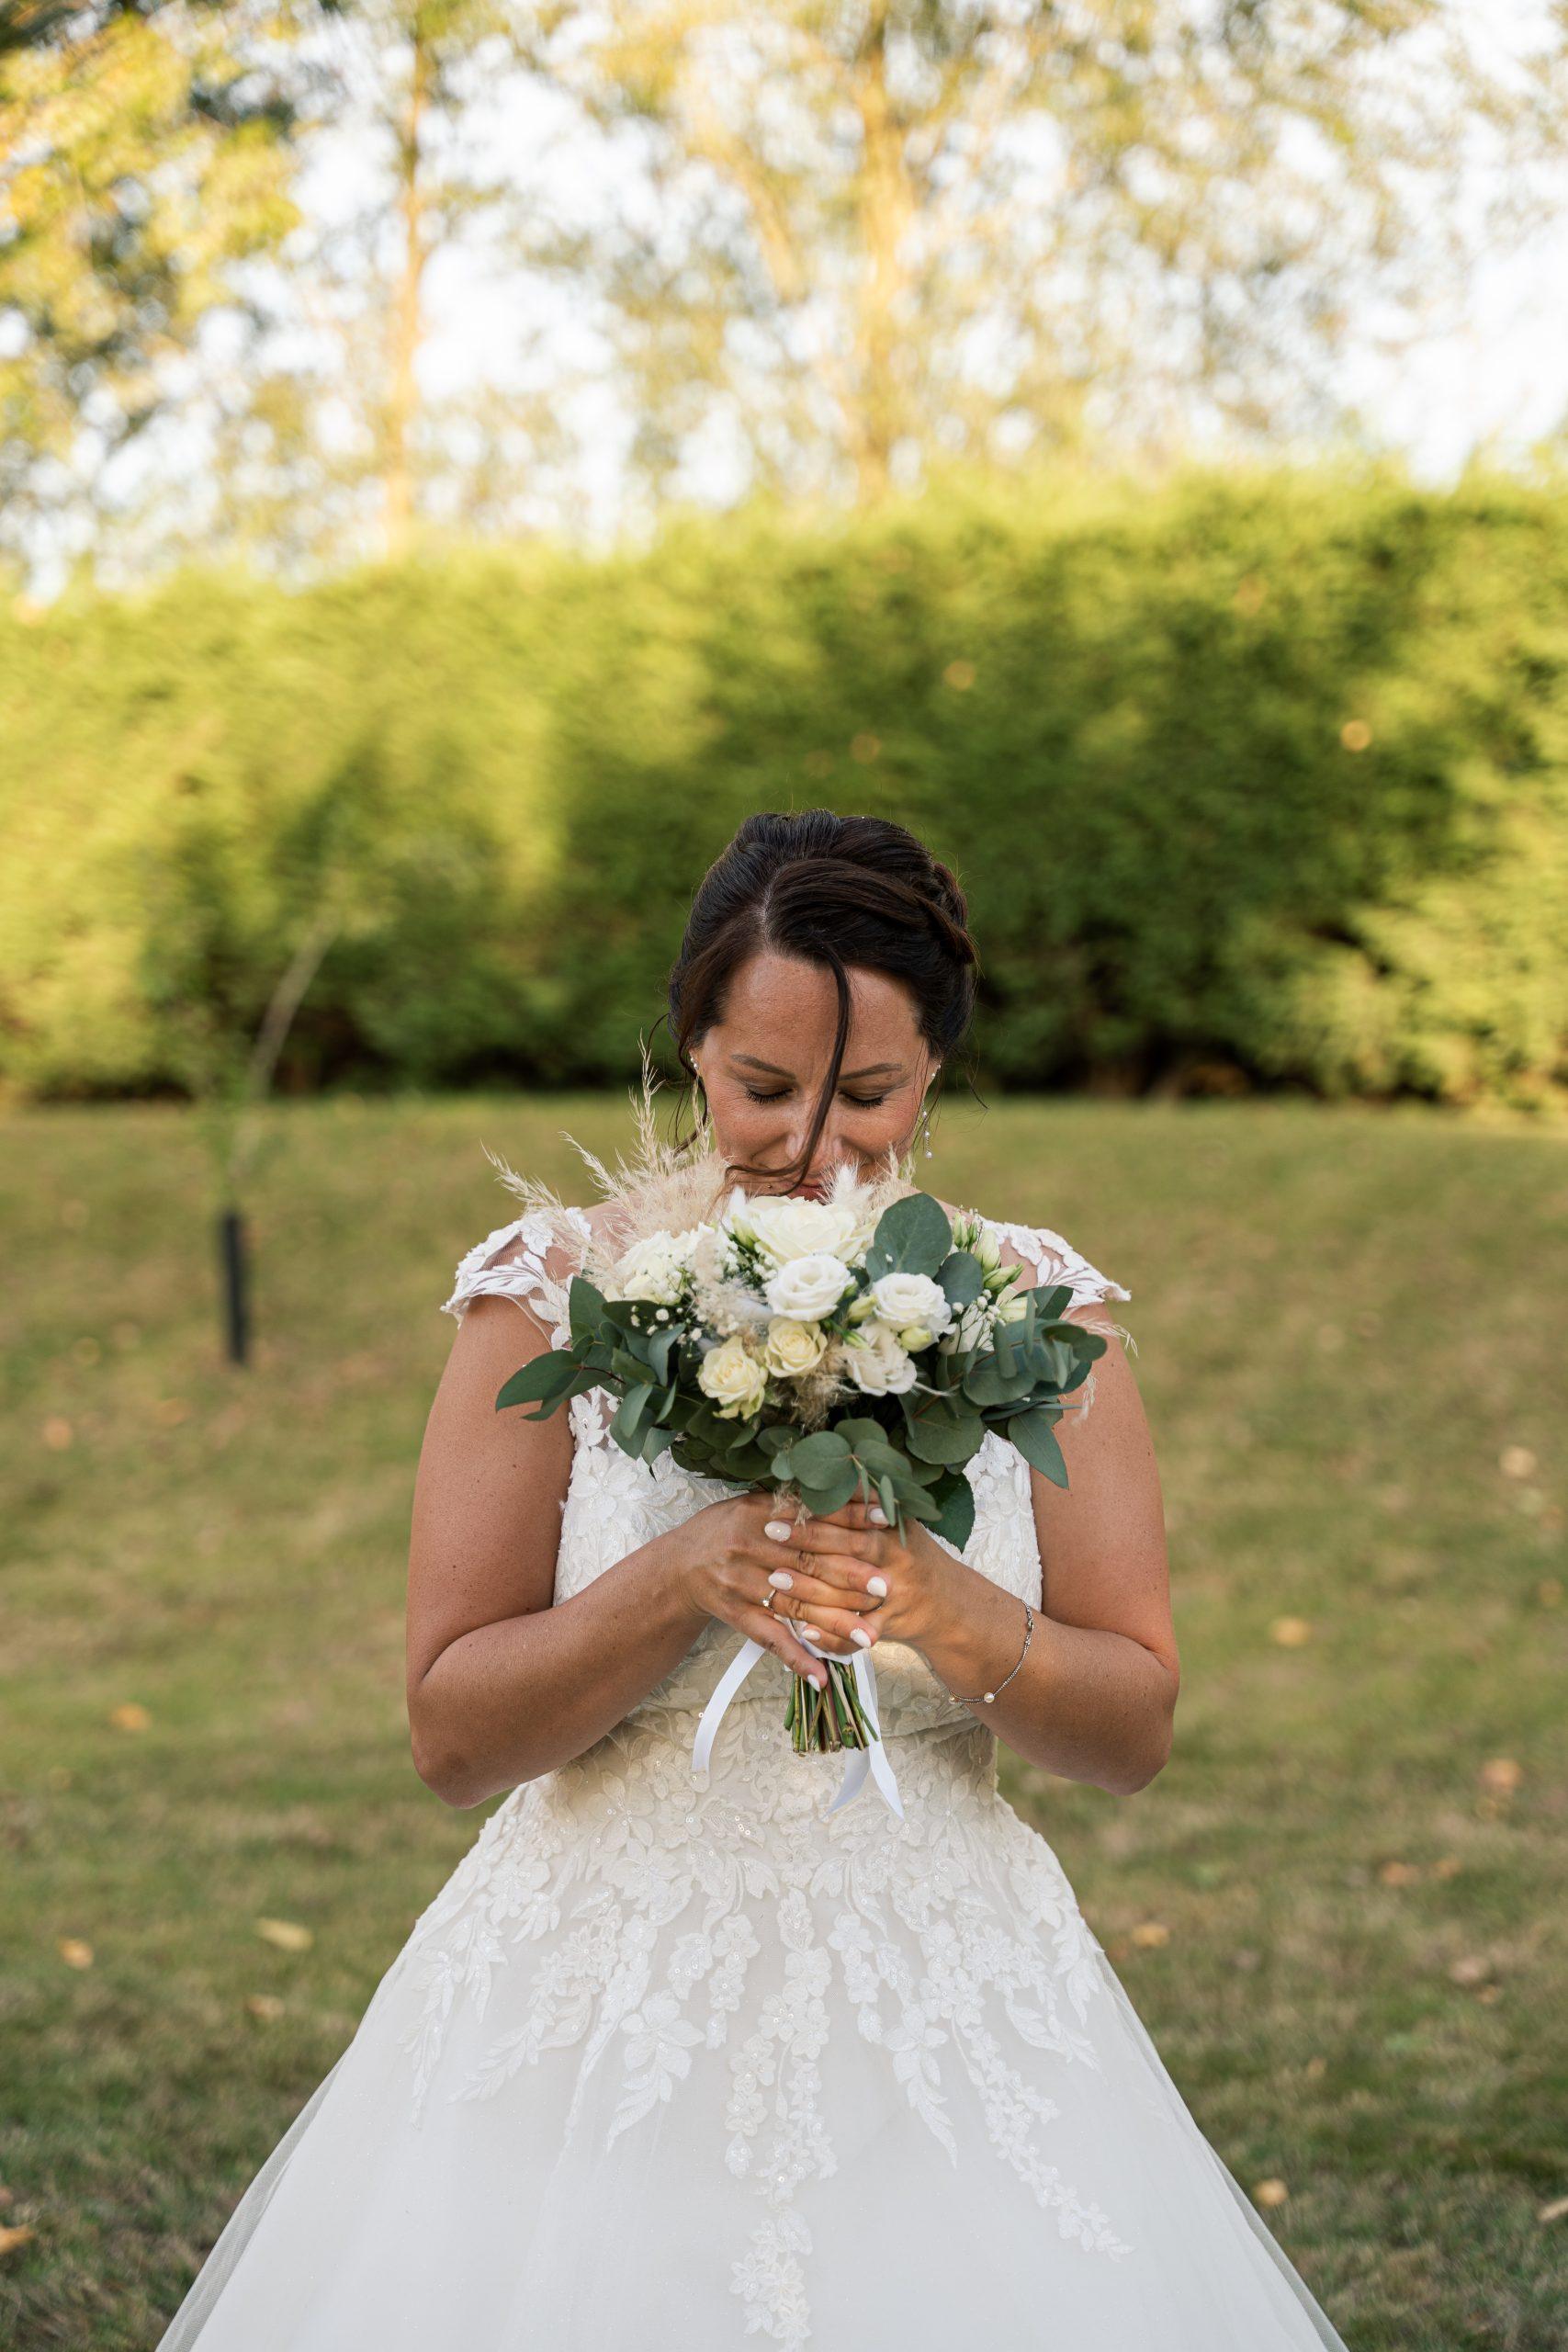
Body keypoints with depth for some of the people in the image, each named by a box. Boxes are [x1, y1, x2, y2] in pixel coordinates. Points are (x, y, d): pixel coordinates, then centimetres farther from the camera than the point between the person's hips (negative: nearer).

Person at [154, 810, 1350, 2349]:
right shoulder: (555, 1296, -5)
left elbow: (1134, 1732, -1)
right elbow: (451, 1736, -6)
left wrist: (947, 1613, -19)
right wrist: (679, 1582, -21)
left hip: (946, 2022, 1)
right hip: (600, 2025, -1)